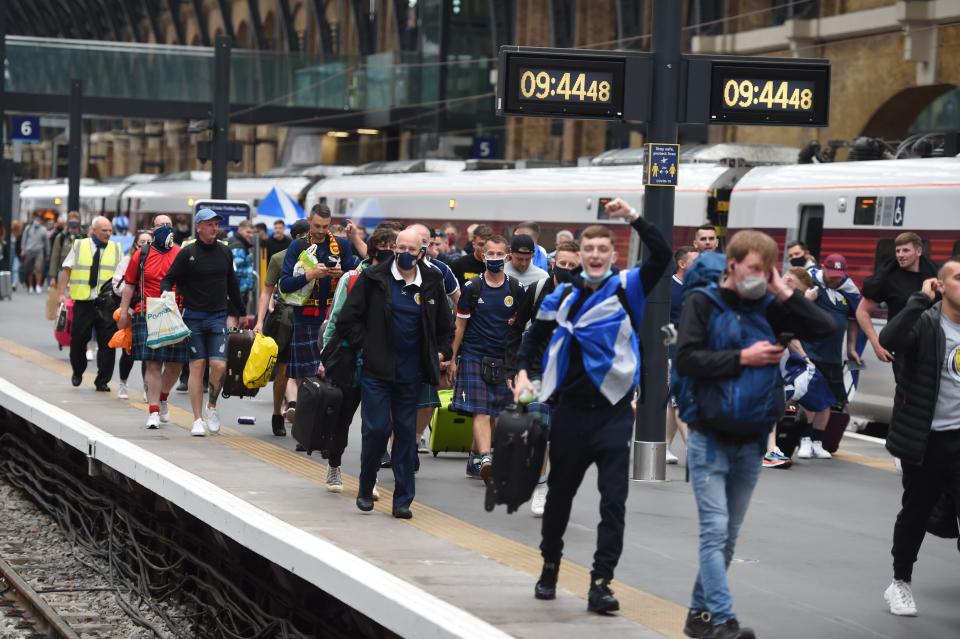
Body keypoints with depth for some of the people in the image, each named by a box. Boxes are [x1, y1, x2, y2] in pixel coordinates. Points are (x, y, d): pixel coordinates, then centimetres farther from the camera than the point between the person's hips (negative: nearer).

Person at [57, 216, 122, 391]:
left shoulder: (116, 249, 7)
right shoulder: (79, 246, 6)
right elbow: (66, 270, 6)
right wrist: (62, 293, -3)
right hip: (82, 302, 0)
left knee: (107, 343, -3)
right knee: (78, 340, 7)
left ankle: (102, 381, 5)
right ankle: (77, 372, 30)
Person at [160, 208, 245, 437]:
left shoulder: (224, 252, 9)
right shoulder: (187, 253, -3)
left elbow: (232, 284, 18)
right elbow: (169, 278, -1)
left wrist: (241, 311, 21)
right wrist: (165, 291, -22)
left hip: (218, 317, 2)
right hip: (193, 317, -2)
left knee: (219, 365, -10)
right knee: (197, 366, 0)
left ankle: (212, 406, 15)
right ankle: (198, 419, 6)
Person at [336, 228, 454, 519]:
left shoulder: (431, 283, 6)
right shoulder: (373, 279, -3)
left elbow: (445, 326, 19)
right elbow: (348, 320, -1)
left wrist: (441, 353, 10)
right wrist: (365, 345, -5)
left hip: (411, 374, 3)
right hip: (376, 371, -3)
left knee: (406, 434, 5)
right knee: (377, 429, -7)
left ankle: (403, 499, 10)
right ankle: (366, 490, 13)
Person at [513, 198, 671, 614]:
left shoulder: (628, 288, -3)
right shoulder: (564, 296, 6)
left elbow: (662, 256, -18)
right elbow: (535, 336, 18)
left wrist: (633, 217, -24)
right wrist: (523, 372, 3)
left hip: (613, 412, -3)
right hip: (571, 410, 3)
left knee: (614, 500, -8)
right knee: (559, 493, 15)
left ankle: (601, 582, -6)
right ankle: (550, 567, 33)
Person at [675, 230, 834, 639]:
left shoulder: (769, 308, 6)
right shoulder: (702, 302, -4)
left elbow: (825, 329, -2)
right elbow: (686, 360, -14)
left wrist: (785, 293, -7)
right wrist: (742, 358, -16)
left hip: (751, 441, 5)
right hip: (709, 438, -5)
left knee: (728, 536, 10)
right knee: (715, 530, -11)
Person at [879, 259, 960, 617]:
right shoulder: (925, 324, -10)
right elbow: (888, 340, -29)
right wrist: (922, 299, -25)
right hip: (926, 439, -2)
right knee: (915, 514, 13)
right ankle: (901, 583, 31)